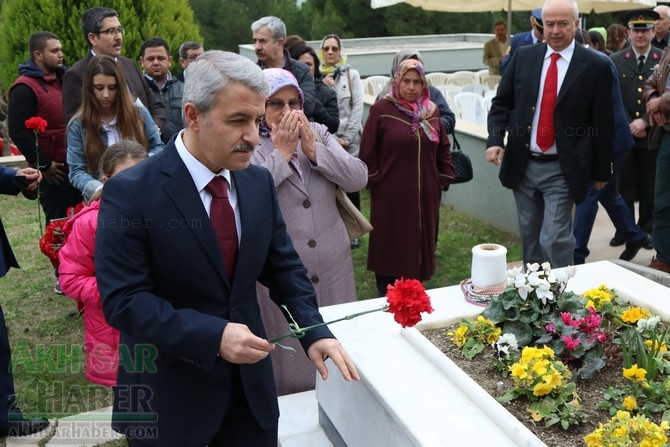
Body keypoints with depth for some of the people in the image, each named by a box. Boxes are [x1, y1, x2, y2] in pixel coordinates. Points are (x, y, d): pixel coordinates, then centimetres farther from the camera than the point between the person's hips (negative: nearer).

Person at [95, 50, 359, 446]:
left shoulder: (259, 182, 0)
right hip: (168, 396, -4)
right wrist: (213, 336, -27)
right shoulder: (130, 192, -16)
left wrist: (315, 331, -9)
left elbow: (283, 267, 5)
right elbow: (123, 300, -19)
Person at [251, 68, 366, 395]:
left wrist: (313, 149, -14)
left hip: (332, 268, 5)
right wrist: (281, 153, -16)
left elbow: (358, 178, -4)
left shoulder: (319, 135, 6)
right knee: (288, 356, 9)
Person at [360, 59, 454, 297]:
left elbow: (444, 149, 14)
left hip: (425, 195, 4)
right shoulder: (382, 109, -7)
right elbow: (367, 152, -6)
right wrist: (375, 182, -6)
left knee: (421, 245, 13)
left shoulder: (431, 110, 7)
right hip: (391, 195, -4)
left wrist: (443, 181, 9)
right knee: (390, 248, 5)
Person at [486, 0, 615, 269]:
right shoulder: (523, 57, 4)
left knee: (554, 239, -8)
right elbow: (502, 103, 8)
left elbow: (603, 124, -2)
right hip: (522, 165, 4)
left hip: (562, 170, -4)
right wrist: (495, 140, -9)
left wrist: (601, 172, 2)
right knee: (529, 236, 16)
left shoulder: (596, 66, -5)